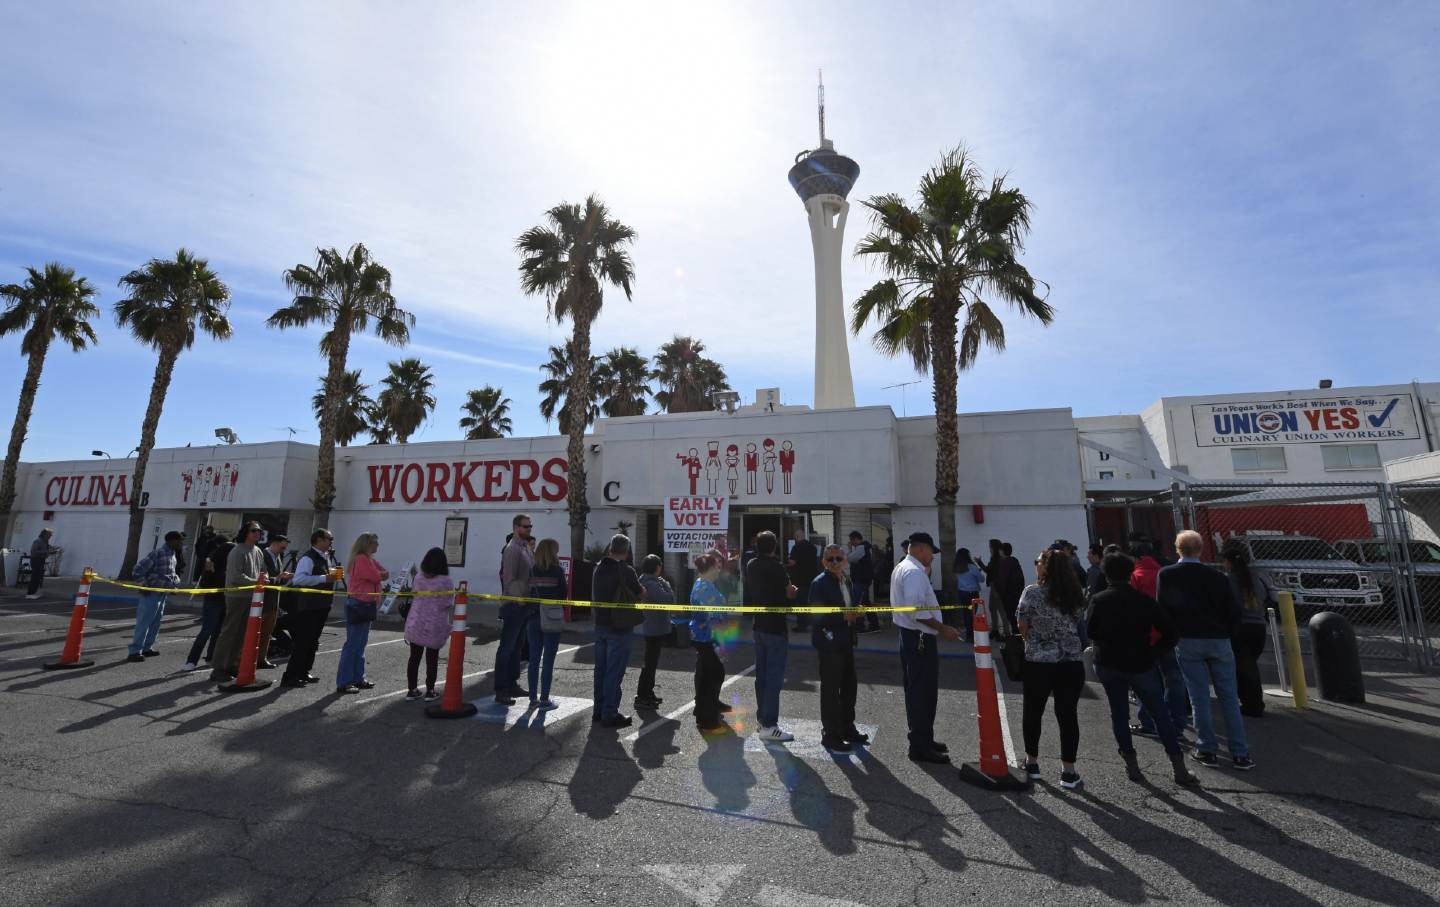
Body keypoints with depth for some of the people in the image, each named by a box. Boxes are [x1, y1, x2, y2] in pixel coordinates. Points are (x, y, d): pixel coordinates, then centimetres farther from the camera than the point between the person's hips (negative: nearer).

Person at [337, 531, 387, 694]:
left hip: (364, 606, 10)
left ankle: (358, 678, 23)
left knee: (360, 644, 15)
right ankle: (343, 683, -1)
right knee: (353, 644, -6)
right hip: (358, 606, -10)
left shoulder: (368, 560, 15)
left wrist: (379, 574, -9)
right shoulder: (361, 559, -15)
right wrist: (380, 574, 2)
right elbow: (377, 577, -18)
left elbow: (385, 574, 10)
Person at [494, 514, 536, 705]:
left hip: (525, 605, 9)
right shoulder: (513, 549, -15)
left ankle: (512, 684, 26)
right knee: (506, 648, -2)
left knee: (516, 647, 16)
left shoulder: (526, 548, 14)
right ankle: (500, 691, 5)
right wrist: (521, 600, -17)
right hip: (514, 605, -9)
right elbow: (509, 580, -19)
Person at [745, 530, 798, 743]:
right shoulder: (776, 567, -18)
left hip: (759, 625, 8)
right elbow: (790, 594, -13)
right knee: (774, 677, -2)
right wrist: (795, 589, 10)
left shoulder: (751, 566, 4)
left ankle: (761, 719, 26)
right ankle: (769, 726, 1)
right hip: (776, 627, -8)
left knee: (761, 675, 16)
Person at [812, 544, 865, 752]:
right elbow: (817, 614, -21)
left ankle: (847, 728, 35)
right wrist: (843, 615, -25)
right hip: (828, 641, -8)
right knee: (830, 689, 2)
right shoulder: (819, 583, -16)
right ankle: (830, 735, 16)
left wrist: (855, 611, -2)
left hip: (846, 640, 8)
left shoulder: (848, 581, 9)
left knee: (849, 686, 18)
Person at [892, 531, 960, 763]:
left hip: (909, 636, 11)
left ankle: (922, 739, 31)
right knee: (924, 693, -2)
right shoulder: (915, 572, -19)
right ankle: (920, 747, 7)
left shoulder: (901, 568, 15)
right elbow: (917, 611, -25)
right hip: (921, 639, -11)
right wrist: (943, 629, -18)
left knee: (916, 691, 19)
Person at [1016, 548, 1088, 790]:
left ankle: (1032, 763, 26)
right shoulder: (1076, 594, 1)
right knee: (1068, 715, 8)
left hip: (1038, 663, -3)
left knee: (1033, 713, 13)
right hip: (1071, 663, 3)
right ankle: (1068, 772, 13)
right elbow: (1078, 626, 8)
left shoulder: (1032, 592, -12)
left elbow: (1022, 627, -7)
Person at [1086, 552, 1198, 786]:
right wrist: (1153, 652, 4)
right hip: (1140, 666, 0)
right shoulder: (1145, 600, -4)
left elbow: (1090, 632, -2)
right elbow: (1171, 632, -8)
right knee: (1161, 714, 13)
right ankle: (1179, 768, 13)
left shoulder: (1099, 600, -6)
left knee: (1119, 714, 11)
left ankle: (1131, 766, 13)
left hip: (1108, 664, 0)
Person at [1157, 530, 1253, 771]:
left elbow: (1162, 608, -3)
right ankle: (1240, 754, 13)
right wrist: (1226, 634, 12)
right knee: (1228, 697, 9)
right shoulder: (1217, 577, -6)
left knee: (1199, 697, 6)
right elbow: (1234, 610, -3)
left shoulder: (1166, 575, -7)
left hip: (1187, 642, -1)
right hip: (1218, 641, 1)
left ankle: (1207, 750, 13)